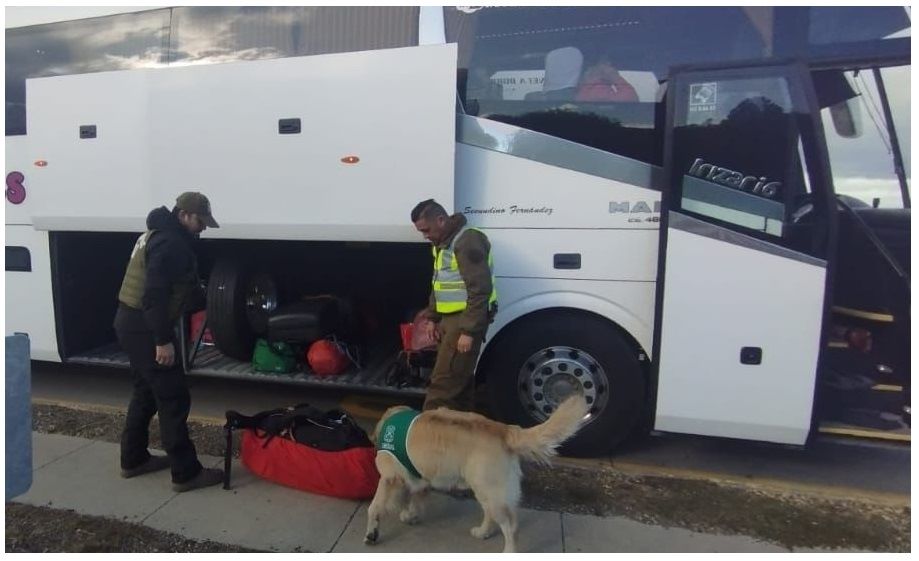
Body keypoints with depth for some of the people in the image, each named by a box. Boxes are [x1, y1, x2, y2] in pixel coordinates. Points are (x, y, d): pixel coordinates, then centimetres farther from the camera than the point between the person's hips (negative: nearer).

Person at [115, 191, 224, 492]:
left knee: (146, 392, 21)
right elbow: (155, 295, -26)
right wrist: (163, 340, -25)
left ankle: (134, 459, 33)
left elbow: (181, 286, 23)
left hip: (131, 323, 11)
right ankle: (186, 473, 2)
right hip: (144, 328, -11)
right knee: (173, 398, -5)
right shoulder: (170, 242, -18)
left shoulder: (159, 234, 17)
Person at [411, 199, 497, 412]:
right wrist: (432, 318, 17)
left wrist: (469, 331, -23)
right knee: (460, 378, 17)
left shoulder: (467, 241, -19)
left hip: (465, 320, -10)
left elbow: (480, 290, -23)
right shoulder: (442, 242, 12)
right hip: (450, 319, 10)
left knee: (443, 383, -6)